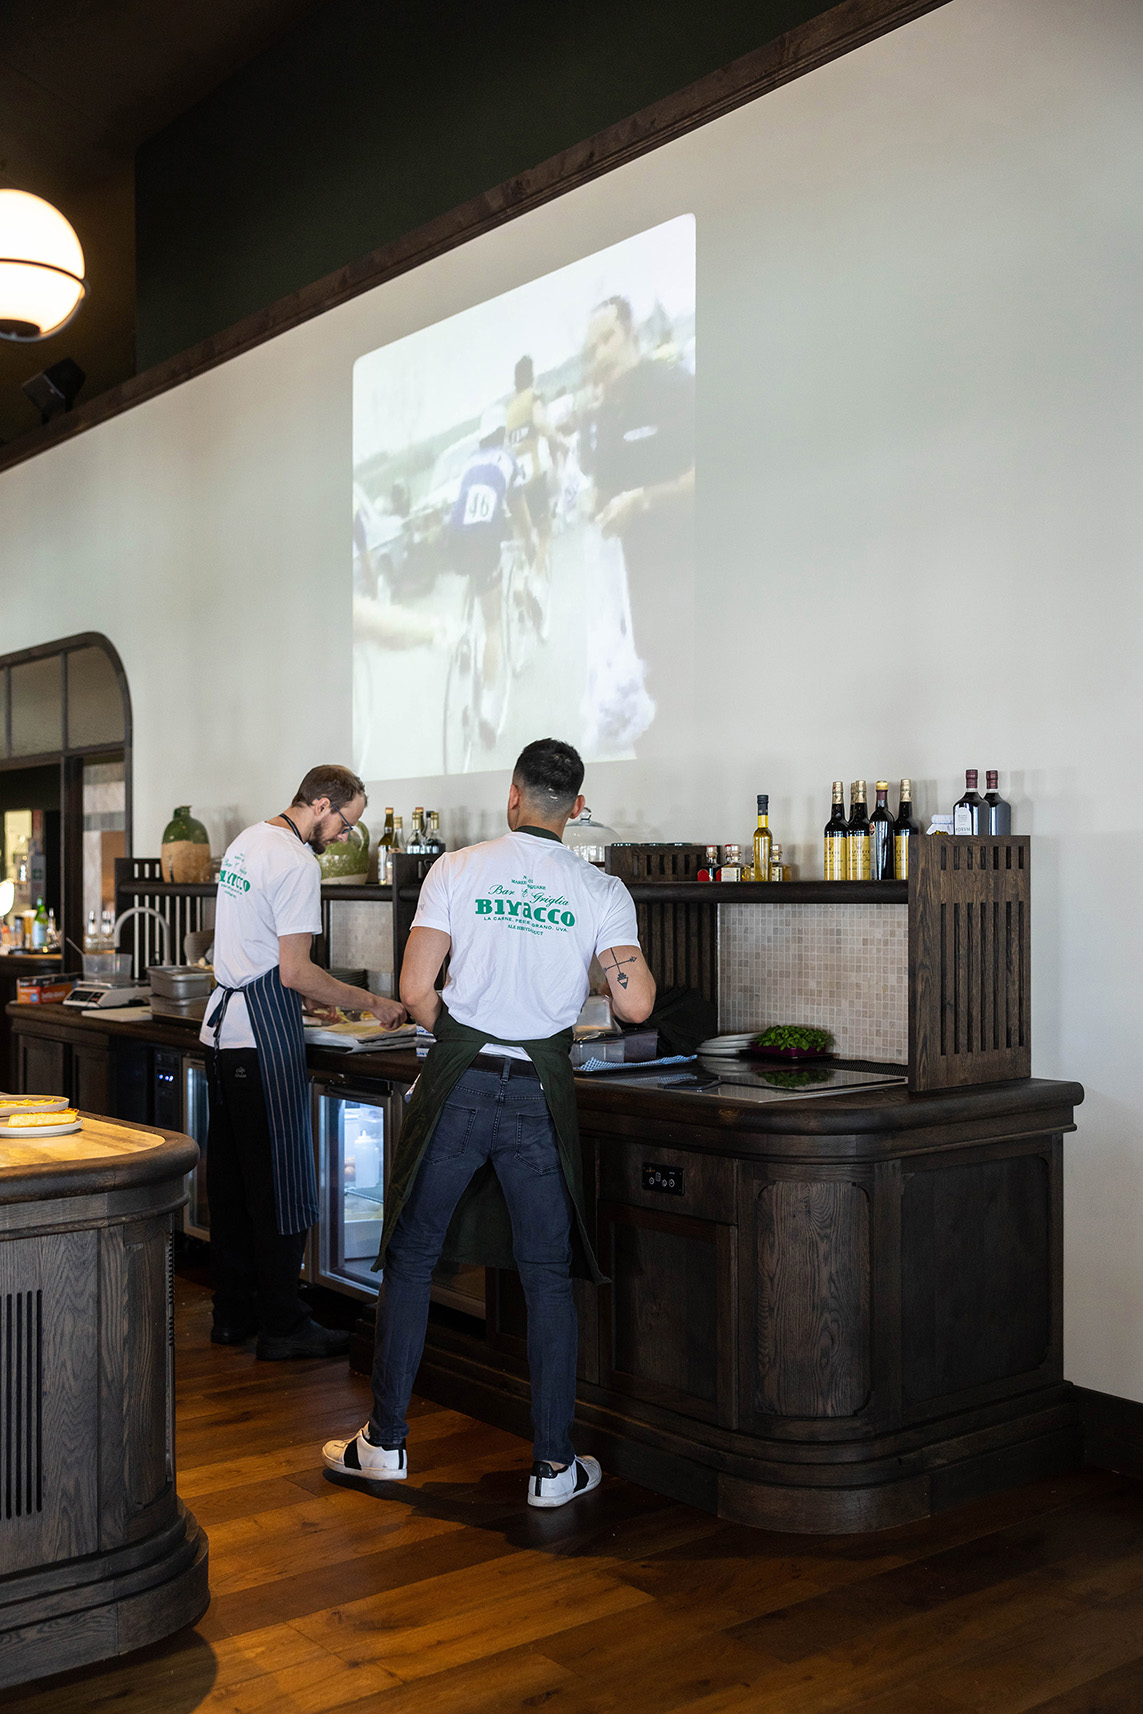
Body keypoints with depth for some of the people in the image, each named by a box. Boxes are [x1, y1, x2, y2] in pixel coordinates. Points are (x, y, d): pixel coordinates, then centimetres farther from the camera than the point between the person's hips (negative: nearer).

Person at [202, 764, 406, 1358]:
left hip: (223, 1023, 10)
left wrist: (315, 999, 25)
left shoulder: (245, 842, 15)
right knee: (279, 1180, -3)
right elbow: (295, 972, -19)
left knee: (229, 1176, 14)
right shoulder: (297, 863, -16)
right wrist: (372, 1003, -10)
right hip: (263, 1037, -10)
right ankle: (281, 1325, 3)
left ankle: (232, 1314, 22)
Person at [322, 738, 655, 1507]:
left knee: (410, 1258, 13)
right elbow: (636, 1004, -8)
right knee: (549, 1277, 10)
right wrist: (632, 954, 12)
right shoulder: (601, 891, -1)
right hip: (542, 1096, 1)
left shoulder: (457, 870, -2)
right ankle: (554, 1465, 16)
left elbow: (416, 990, -6)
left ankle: (386, 1443, 22)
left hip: (460, 1083, 0)